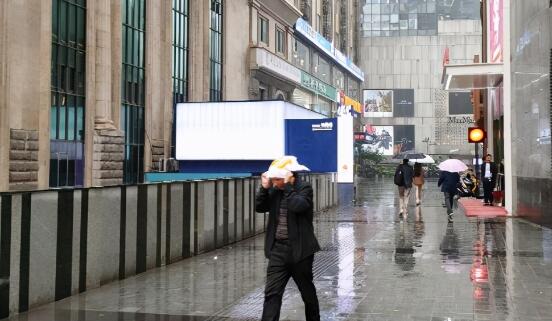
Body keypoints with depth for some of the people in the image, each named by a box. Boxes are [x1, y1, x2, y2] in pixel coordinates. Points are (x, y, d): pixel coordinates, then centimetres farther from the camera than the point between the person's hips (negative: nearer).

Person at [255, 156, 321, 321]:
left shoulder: (304, 188, -8)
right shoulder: (274, 190, 7)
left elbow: (298, 206, -26)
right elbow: (260, 208, 3)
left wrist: (288, 186, -21)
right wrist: (264, 188, -7)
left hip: (299, 249, -4)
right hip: (277, 249, 4)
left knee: (307, 290, 13)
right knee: (272, 292, -4)